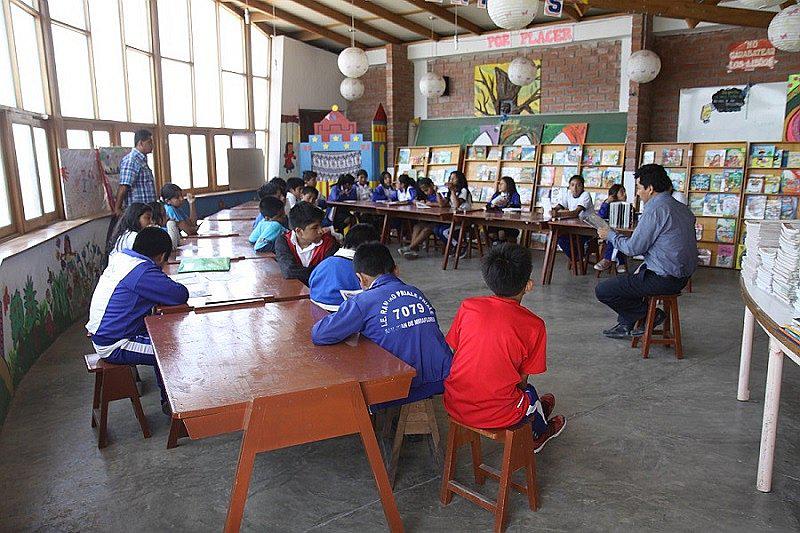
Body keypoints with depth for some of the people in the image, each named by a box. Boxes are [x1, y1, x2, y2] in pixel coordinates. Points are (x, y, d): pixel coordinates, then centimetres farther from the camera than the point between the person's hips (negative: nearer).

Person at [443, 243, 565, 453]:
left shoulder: (467, 307, -5)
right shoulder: (534, 325, -12)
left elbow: (452, 351, 4)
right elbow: (522, 379, -4)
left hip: (454, 405, 3)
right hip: (495, 415, -3)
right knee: (529, 393, 30)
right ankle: (539, 433, 58)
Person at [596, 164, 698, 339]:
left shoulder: (655, 209, -19)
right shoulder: (682, 208, 11)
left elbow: (633, 248, -17)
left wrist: (610, 235, 0)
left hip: (663, 279, -10)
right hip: (682, 275, 10)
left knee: (602, 290, -6)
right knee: (625, 279, 31)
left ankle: (651, 315, 5)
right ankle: (625, 325, 29)